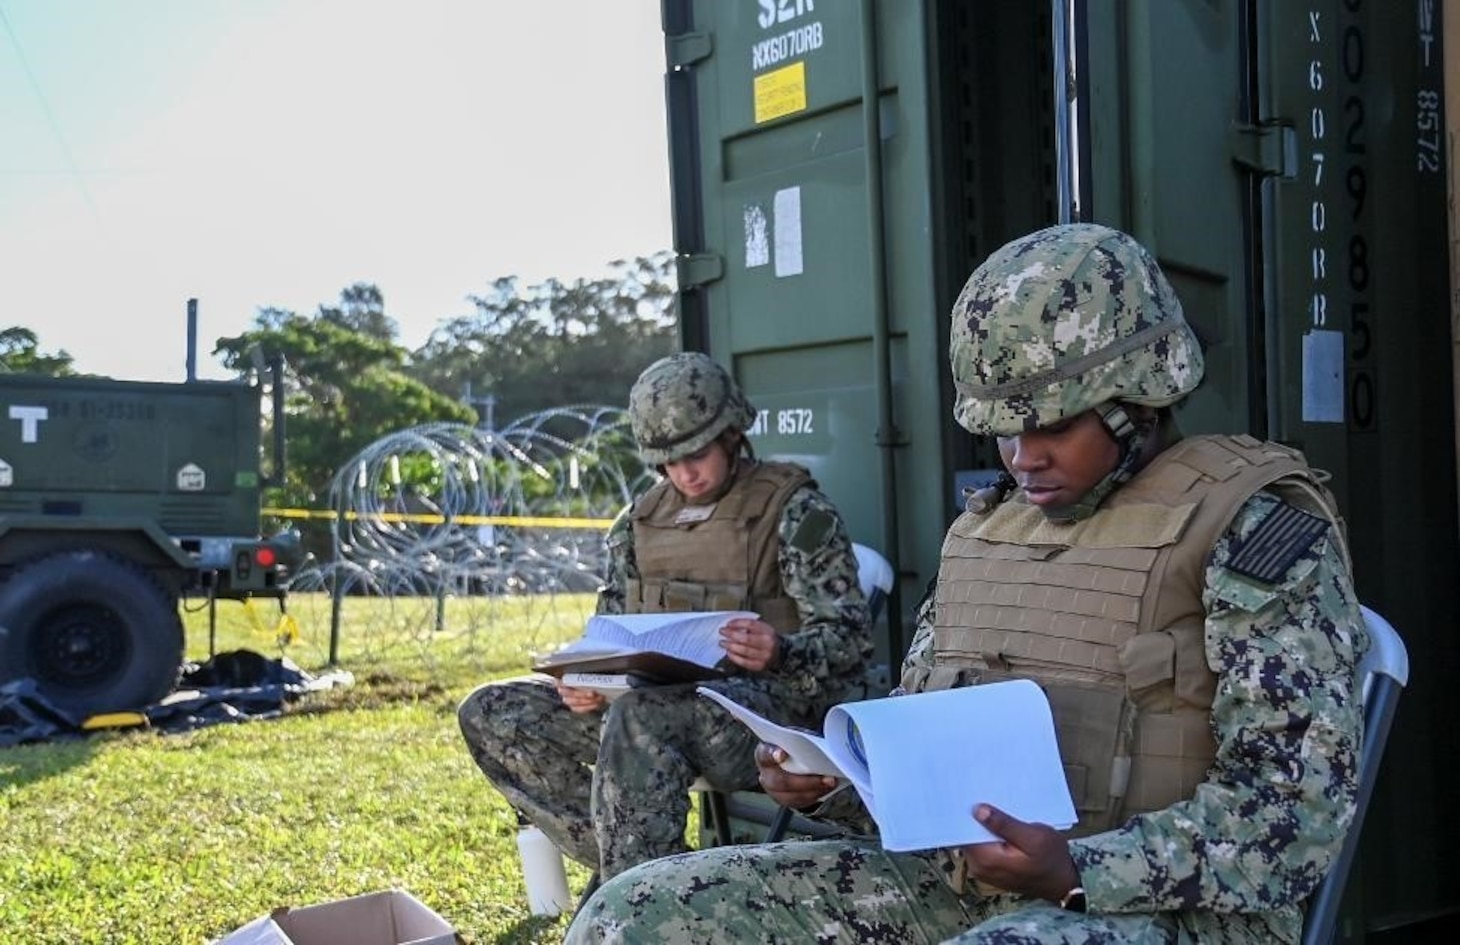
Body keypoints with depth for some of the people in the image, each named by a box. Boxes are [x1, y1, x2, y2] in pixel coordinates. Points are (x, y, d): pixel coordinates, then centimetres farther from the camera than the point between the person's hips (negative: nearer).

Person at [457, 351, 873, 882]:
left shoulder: (794, 510, -3)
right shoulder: (639, 522, 13)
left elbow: (851, 634, -9)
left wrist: (782, 654, -31)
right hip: (664, 697, 7)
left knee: (641, 713, -38)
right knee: (490, 714, -6)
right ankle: (640, 866, -12)